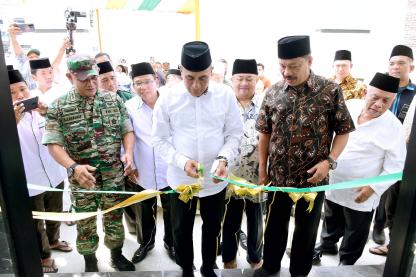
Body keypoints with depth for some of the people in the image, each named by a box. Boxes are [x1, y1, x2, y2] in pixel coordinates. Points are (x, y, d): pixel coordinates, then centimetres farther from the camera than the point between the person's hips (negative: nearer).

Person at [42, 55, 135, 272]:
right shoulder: (58, 107, -8)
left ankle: (117, 255, 41)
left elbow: (127, 130, 3)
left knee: (114, 218, 17)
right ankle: (90, 261, 40)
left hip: (114, 175, 2)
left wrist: (128, 153, -15)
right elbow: (53, 144, -11)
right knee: (85, 223, 15)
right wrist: (73, 167, -26)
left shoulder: (114, 99, -1)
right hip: (82, 178, -1)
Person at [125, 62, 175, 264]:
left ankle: (170, 243, 41)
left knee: (171, 211, 17)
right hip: (143, 172, 1)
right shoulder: (130, 107, -5)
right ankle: (145, 243, 44)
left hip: (170, 170, -1)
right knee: (144, 213, 20)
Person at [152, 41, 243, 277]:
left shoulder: (225, 94, -9)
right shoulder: (167, 98, -11)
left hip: (215, 178, 1)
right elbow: (160, 139, -5)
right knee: (181, 229, 18)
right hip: (181, 178, 0)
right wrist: (182, 161, -20)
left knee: (213, 227, 21)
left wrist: (224, 159, -20)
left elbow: (235, 133, -3)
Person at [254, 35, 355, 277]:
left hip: (313, 177, -2)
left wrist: (329, 161, -16)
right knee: (275, 224, 19)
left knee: (306, 228, 16)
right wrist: (262, 169, 5)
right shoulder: (273, 92, -2)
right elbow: (265, 132, 5)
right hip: (278, 175, 2)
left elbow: (343, 131, -3)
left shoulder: (331, 91, -9)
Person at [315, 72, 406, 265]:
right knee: (331, 222, 27)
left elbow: (395, 167, -13)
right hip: (333, 183, 4)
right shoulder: (349, 106, -8)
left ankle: (346, 261, 41)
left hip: (360, 193, -3)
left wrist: (373, 188, -20)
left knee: (355, 233, 16)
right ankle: (328, 243, 54)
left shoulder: (393, 128, -17)